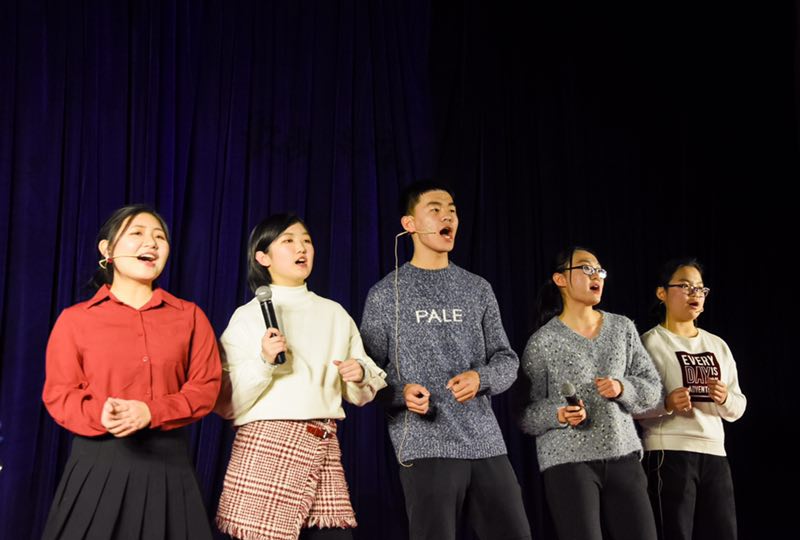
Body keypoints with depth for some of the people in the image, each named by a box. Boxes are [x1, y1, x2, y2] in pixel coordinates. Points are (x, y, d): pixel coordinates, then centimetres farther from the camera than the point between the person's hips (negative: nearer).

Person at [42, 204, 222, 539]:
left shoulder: (189, 316, 8)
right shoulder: (75, 319, 4)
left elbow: (206, 388, 1)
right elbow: (58, 395, 1)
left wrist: (151, 412, -15)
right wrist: (101, 415, -20)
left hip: (168, 462, 2)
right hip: (98, 462, -1)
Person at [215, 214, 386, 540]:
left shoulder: (335, 313, 16)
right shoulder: (247, 316, 3)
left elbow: (359, 395, 18)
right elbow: (226, 403, -4)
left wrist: (360, 376, -3)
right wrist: (263, 362, -16)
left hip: (324, 447, 4)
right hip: (267, 446, -4)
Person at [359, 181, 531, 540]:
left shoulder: (477, 289, 13)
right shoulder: (386, 294, 4)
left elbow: (507, 360, 12)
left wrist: (481, 378, -9)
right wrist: (401, 393, -15)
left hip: (486, 443, 4)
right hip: (425, 446, -4)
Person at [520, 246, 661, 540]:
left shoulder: (623, 328, 10)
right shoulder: (542, 341, -3)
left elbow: (653, 389, 10)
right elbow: (524, 414, -1)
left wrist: (622, 389, -10)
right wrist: (557, 415, -20)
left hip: (623, 456, 4)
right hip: (568, 461, -4)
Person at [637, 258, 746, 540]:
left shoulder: (718, 345, 15)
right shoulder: (650, 343, -3)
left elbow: (738, 408, 15)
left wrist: (725, 399, -7)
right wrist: (666, 404, -24)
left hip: (715, 454, 6)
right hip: (670, 455, -6)